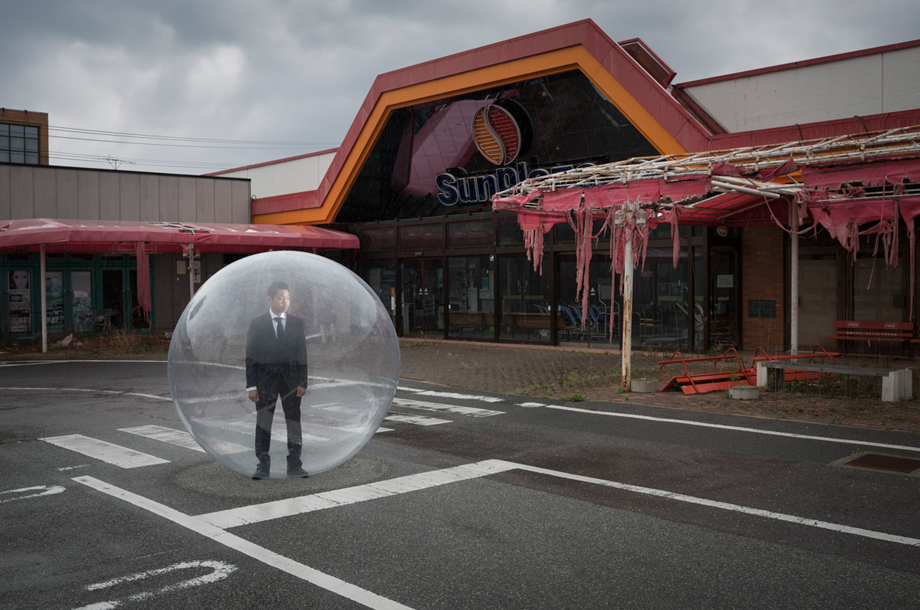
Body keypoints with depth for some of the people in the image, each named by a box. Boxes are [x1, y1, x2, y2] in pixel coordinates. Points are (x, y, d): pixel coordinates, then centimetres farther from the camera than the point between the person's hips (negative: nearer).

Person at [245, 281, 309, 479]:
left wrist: (303, 382, -3)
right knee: (263, 421, 3)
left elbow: (302, 354, 5)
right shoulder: (257, 323, 0)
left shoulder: (297, 323, 6)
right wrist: (251, 385, -7)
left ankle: (294, 465, 9)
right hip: (265, 377, -1)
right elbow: (250, 355, -1)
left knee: (294, 420, 2)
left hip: (290, 376, 2)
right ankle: (263, 465, 12)